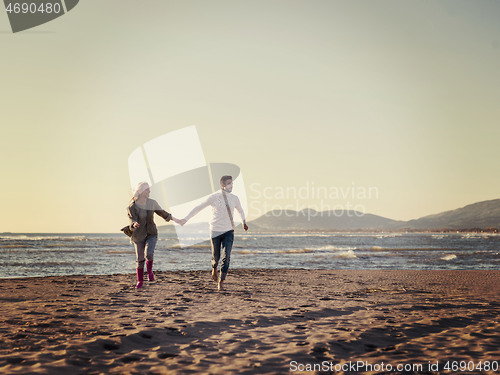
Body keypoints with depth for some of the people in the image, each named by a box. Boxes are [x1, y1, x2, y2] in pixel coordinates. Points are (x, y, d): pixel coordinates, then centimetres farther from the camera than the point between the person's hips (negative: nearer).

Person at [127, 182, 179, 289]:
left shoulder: (152, 203, -5)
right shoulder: (132, 207, -14)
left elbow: (161, 212, 13)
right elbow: (132, 221, -25)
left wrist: (173, 218, 17)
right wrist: (134, 225, -49)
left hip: (151, 234, 1)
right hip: (138, 235, -1)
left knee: (149, 254, -24)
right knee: (140, 259, 5)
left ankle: (150, 271, 6)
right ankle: (140, 281, 25)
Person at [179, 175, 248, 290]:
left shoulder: (234, 198, 3)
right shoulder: (214, 197, -8)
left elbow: (240, 210, 26)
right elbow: (198, 208, -4)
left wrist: (244, 222, 24)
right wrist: (186, 219, -6)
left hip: (229, 231, 2)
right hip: (216, 231, -2)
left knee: (226, 256, -12)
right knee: (216, 256, 7)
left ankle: (221, 281, -6)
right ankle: (214, 269, 43)